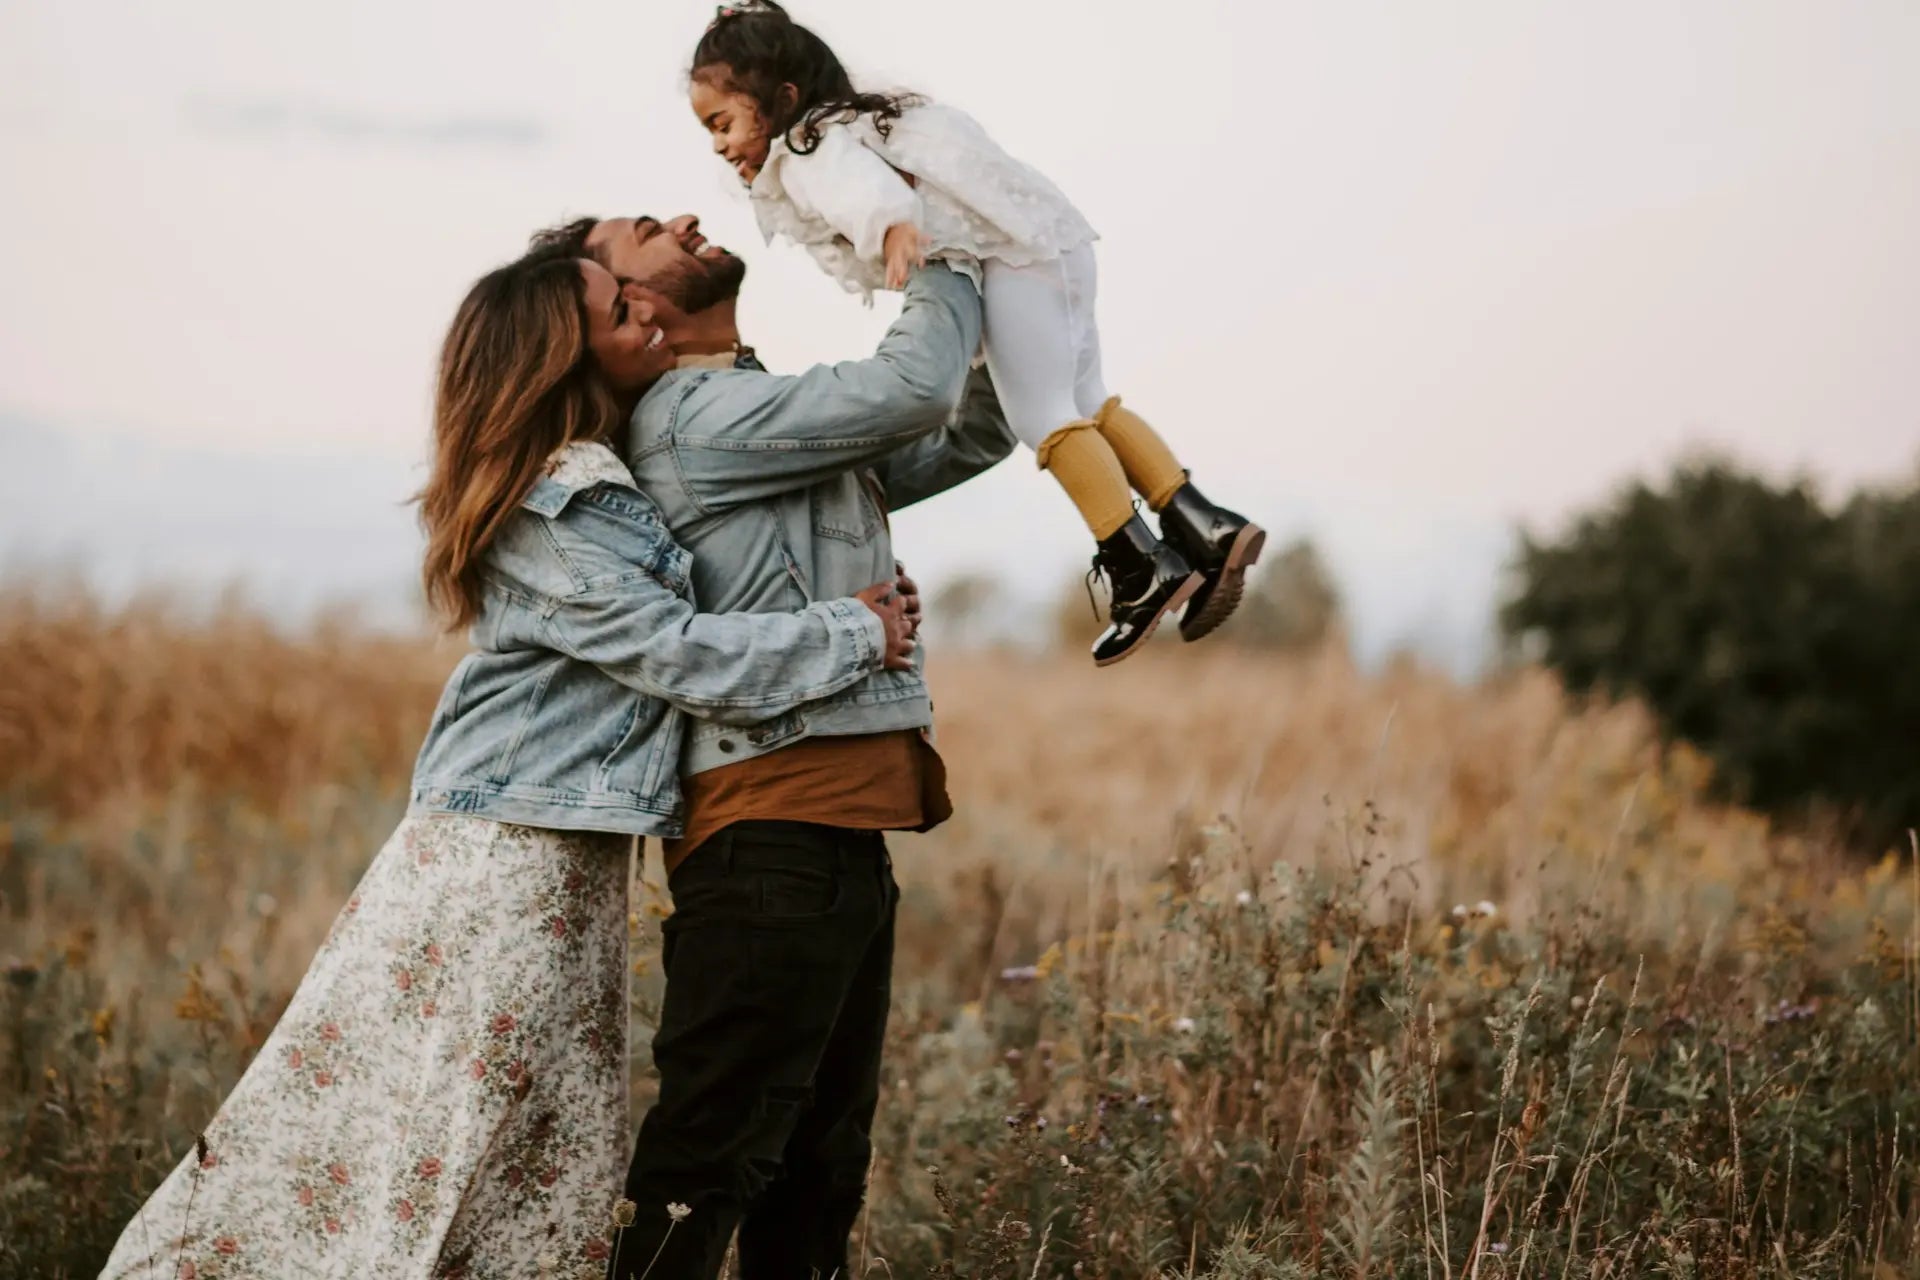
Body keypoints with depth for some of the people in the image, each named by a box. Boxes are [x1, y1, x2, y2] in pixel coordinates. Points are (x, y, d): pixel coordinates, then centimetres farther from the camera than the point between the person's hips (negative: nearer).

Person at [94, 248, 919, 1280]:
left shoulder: (605, 481, 11)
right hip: (509, 870, -9)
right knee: (418, 1159, -4)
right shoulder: (554, 519, -17)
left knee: (549, 1175, 10)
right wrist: (857, 633, -10)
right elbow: (685, 657, -19)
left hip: (566, 876, 9)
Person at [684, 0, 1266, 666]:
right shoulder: (845, 130, 23)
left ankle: (1142, 568, -13)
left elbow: (857, 181, -32)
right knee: (1083, 404, 12)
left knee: (1042, 416, -11)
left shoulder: (808, 154, -11)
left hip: (1019, 249, -11)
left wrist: (891, 224, -52)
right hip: (1049, 240, 11)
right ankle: (1206, 530, 8)